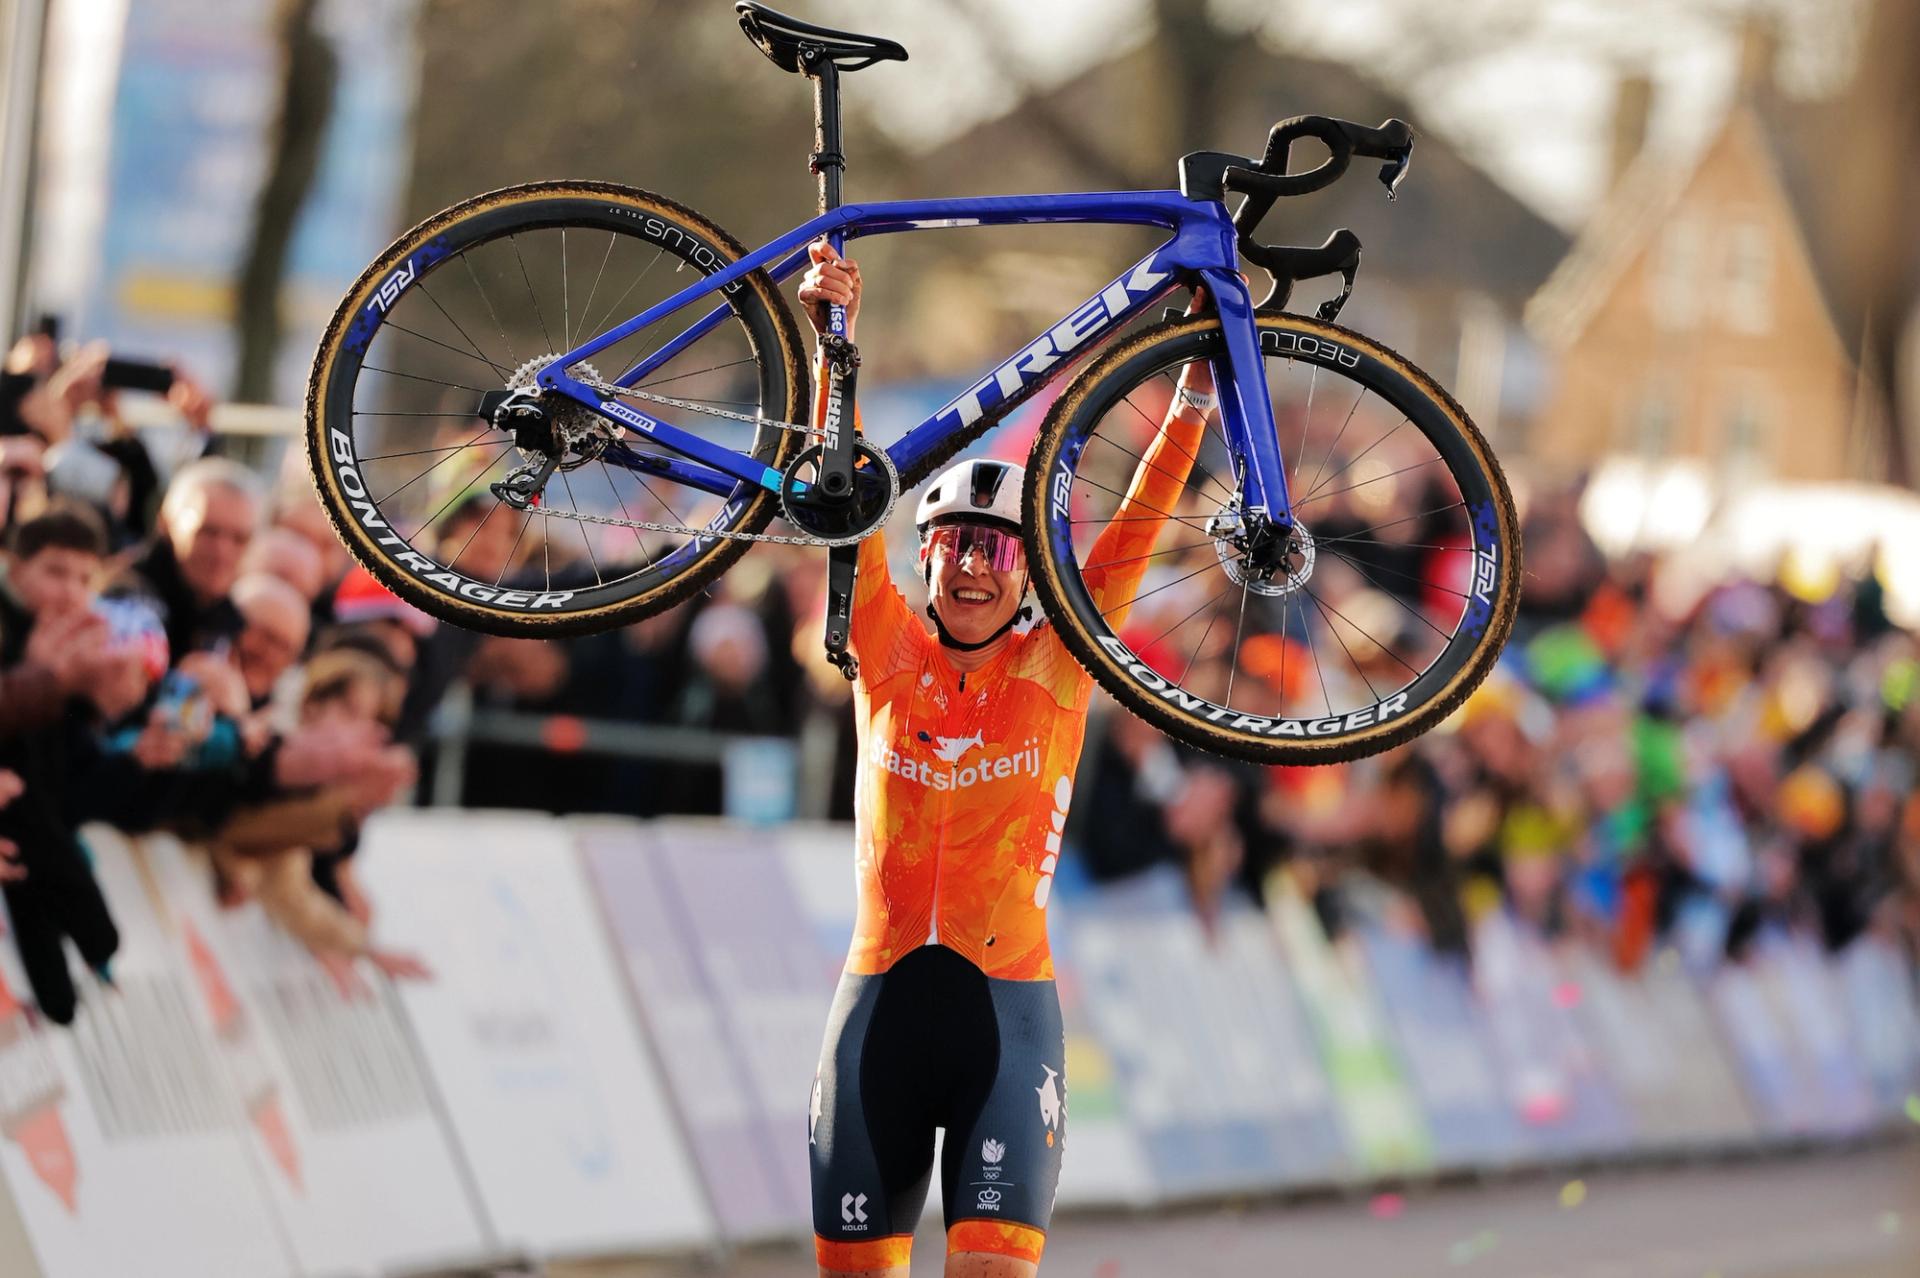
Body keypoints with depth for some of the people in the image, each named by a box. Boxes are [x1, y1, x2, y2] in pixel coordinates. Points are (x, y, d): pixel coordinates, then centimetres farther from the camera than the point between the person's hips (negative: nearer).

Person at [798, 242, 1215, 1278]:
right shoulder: (888, 659, 7)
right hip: (880, 999, 2)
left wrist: (1194, 397, -8)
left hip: (1007, 1006, -2)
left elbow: (1133, 533, 0)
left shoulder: (1054, 672, 5)